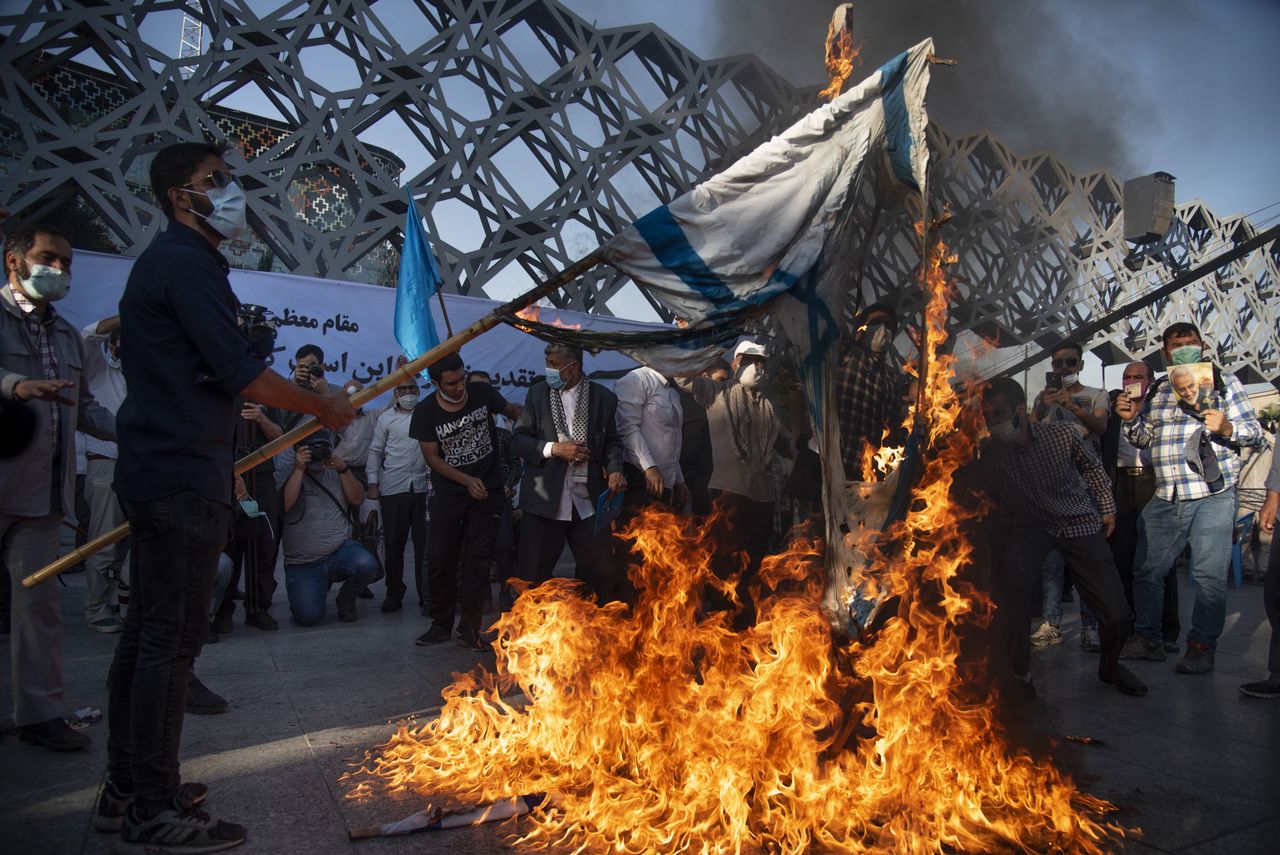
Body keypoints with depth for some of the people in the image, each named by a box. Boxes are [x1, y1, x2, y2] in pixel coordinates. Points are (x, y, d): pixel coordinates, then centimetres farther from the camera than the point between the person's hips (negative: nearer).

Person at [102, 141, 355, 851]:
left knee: (147, 630, 16)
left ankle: (128, 783, 28)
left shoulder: (164, 262, 21)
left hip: (154, 471, 11)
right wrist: (325, 408, -6)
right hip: (182, 478, -11)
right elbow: (239, 372, -19)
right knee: (172, 637, -6)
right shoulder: (188, 264, -12)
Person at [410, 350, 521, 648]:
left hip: (488, 490, 0)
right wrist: (467, 481, -12)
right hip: (448, 493, 0)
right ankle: (441, 624, 19)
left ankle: (469, 629, 8)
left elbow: (511, 410, 11)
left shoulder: (482, 392, -7)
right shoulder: (426, 412, -9)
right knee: (440, 558, 3)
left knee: (479, 557, 0)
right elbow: (432, 457, -4)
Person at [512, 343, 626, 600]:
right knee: (532, 578, 8)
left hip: (587, 502, 0)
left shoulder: (604, 397, 3)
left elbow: (612, 441, 10)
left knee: (603, 574, 6)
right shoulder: (538, 393, 4)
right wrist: (553, 448, -14)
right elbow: (518, 439, 2)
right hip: (544, 501, 0)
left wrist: (615, 468, -10)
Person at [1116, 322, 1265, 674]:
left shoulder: (1223, 382, 5)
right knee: (1147, 570, 6)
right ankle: (1147, 639, 18)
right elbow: (1146, 438, 23)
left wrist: (1226, 426, -19)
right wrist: (1132, 419, 3)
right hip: (1165, 499, 4)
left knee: (1209, 575, -1)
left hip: (1212, 497, -4)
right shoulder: (1160, 392, 16)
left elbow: (1255, 432, 2)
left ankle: (1201, 648, 10)